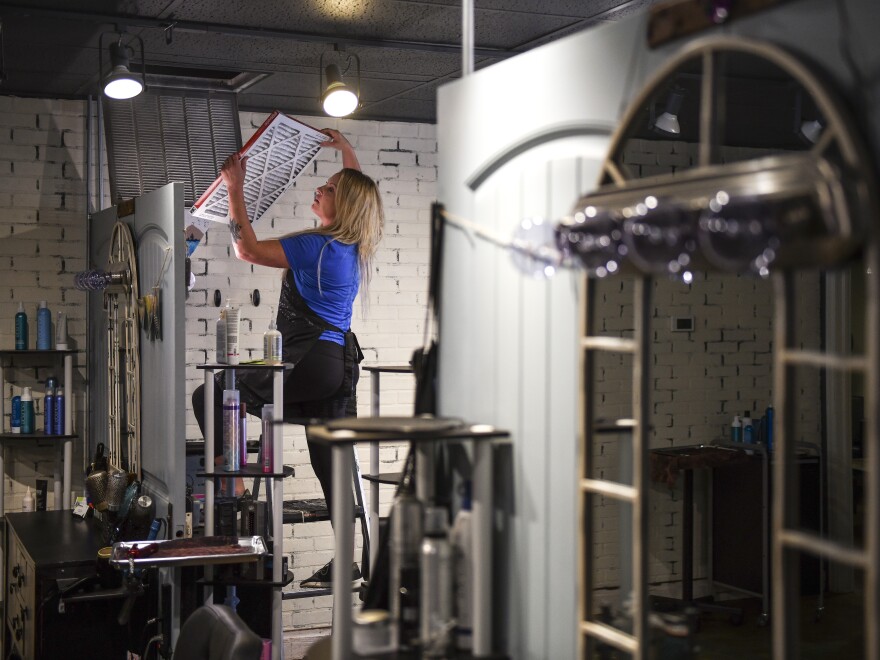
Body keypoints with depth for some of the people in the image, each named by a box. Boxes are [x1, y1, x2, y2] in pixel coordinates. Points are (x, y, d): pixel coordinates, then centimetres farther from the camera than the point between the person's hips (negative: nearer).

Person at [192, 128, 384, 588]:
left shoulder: (316, 246, -13)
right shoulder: (355, 243, 10)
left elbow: (247, 249, -7)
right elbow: (358, 187, 32)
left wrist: (235, 188, 0)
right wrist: (346, 149, 39)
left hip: (310, 362, -9)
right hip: (338, 368, 9)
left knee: (209, 396, -1)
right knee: (330, 463, 11)